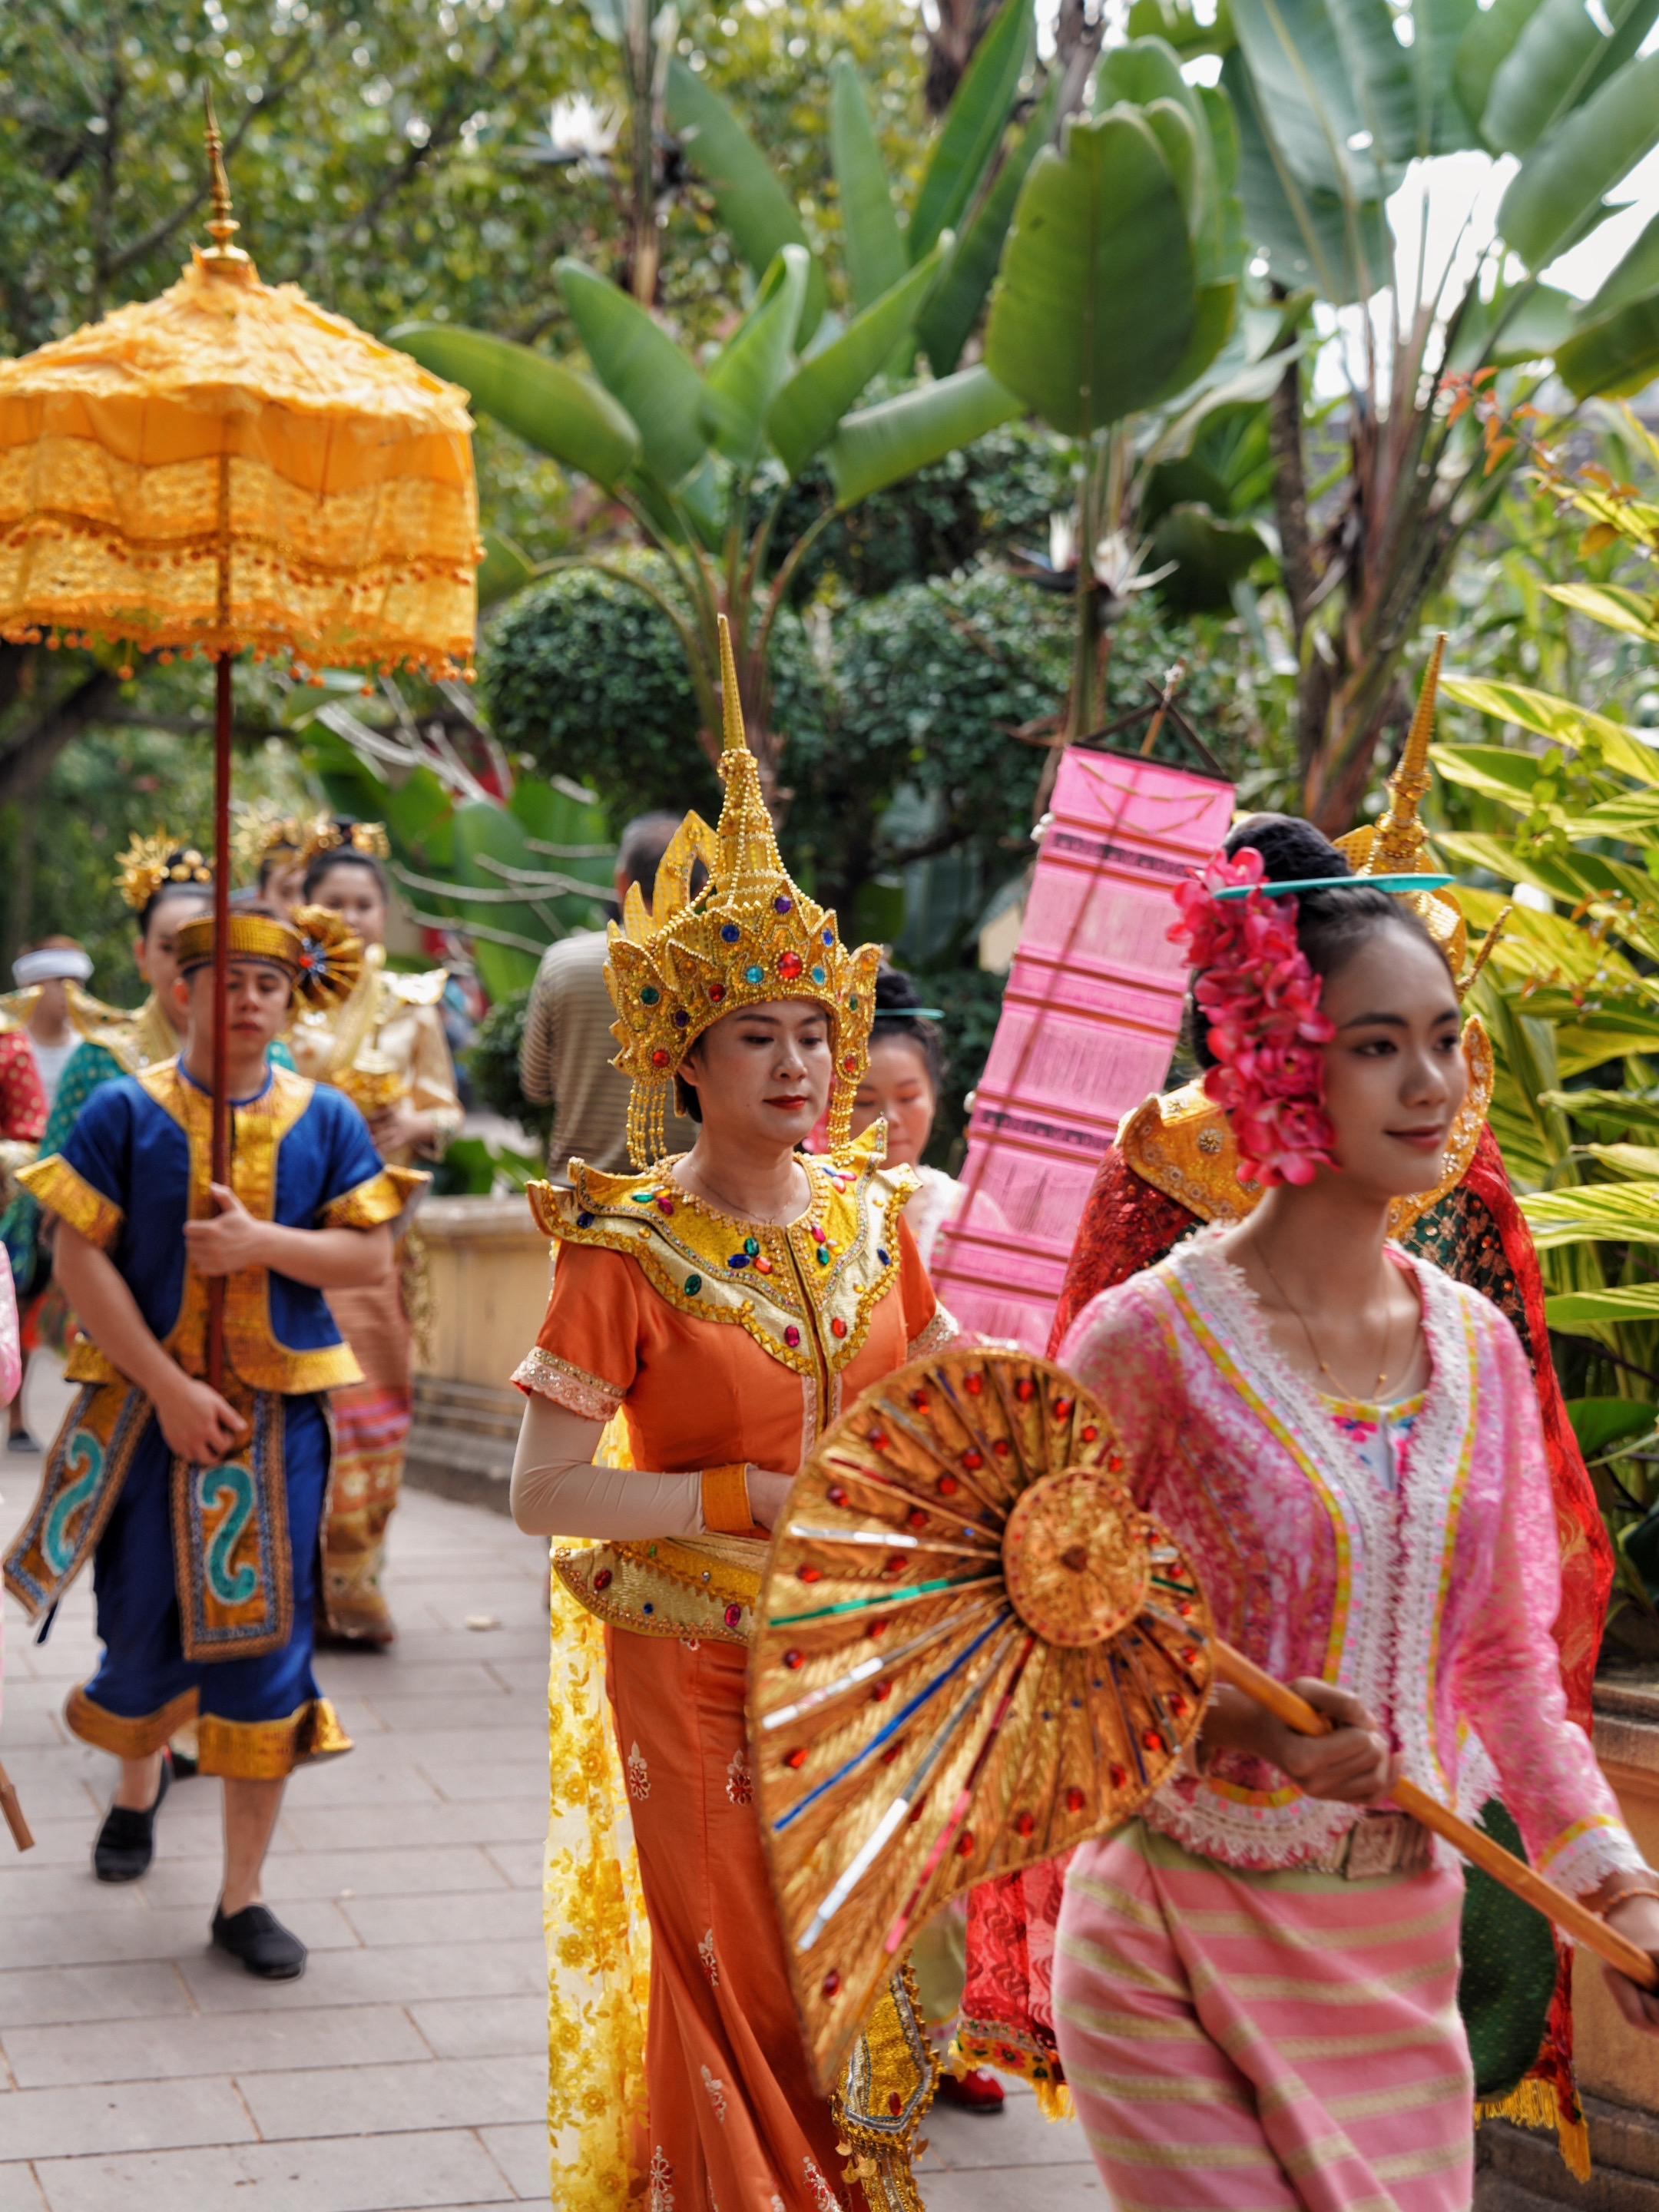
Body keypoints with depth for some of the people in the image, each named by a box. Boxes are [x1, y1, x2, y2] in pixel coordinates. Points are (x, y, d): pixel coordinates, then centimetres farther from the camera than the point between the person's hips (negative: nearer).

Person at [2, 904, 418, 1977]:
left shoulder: (326, 1120, 3)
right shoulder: (125, 1112, -4)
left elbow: (374, 1256, 0)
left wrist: (264, 1243, -18)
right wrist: (169, 1387, -15)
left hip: (280, 1414, 1)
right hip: (148, 1404, -1)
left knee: (264, 1644, 0)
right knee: (147, 1629, 9)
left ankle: (243, 1897, 10)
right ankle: (138, 1786, 45)